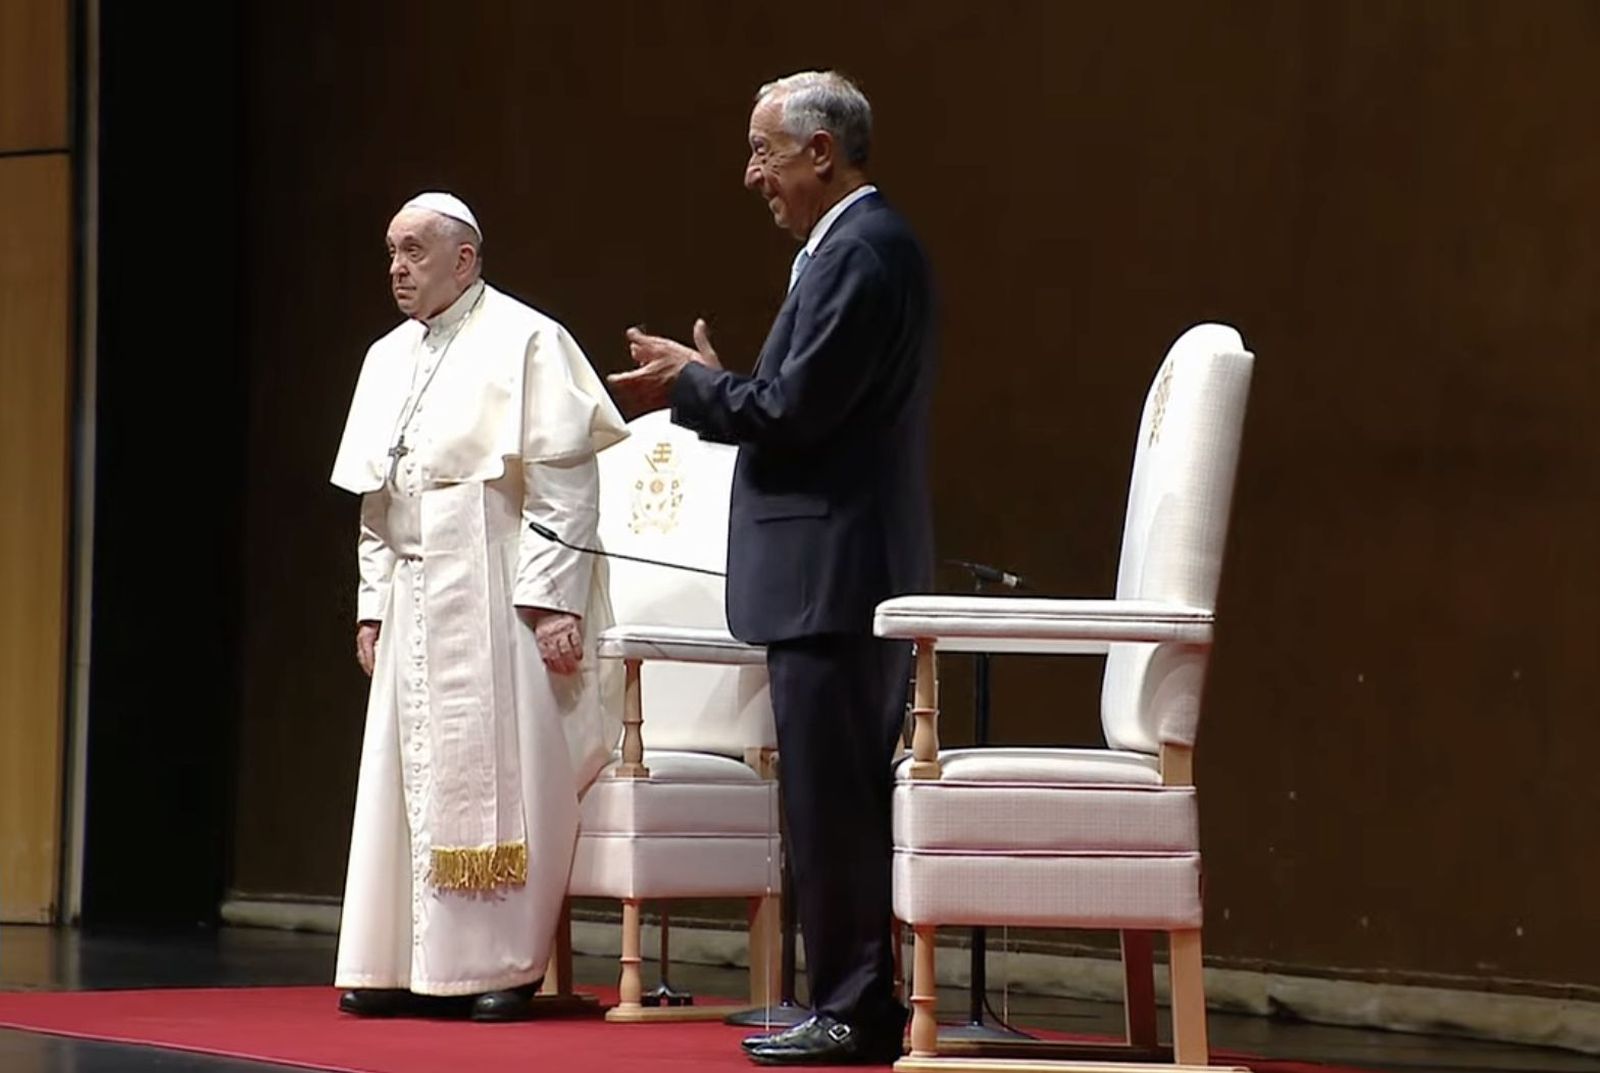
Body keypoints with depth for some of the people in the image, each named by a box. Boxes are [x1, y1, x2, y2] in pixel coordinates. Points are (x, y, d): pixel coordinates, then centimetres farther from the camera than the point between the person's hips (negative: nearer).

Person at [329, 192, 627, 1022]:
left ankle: (503, 965, 0)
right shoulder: (388, 359, 15)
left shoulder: (526, 343, -5)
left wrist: (554, 600, -18)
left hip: (497, 595, -7)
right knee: (406, 779, 5)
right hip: (412, 602, 7)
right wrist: (373, 604, 13)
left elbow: (567, 484, -11)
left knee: (497, 774, -5)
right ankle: (408, 963, 10)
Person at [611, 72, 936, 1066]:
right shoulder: (860, 246, 18)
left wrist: (693, 381, -5)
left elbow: (796, 411, -20)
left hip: (832, 572, -11)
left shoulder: (860, 252, -15)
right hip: (846, 571, 11)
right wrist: (713, 385, 14)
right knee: (847, 799, 12)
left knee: (833, 800, -7)